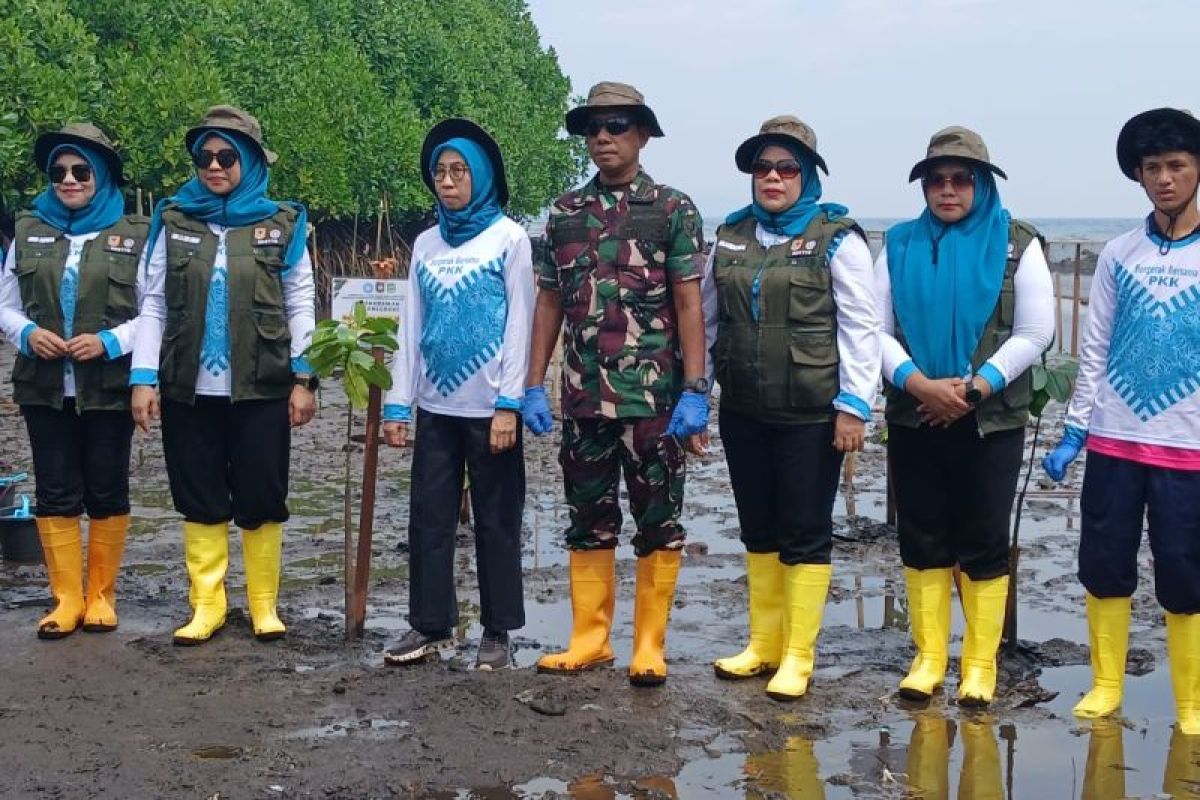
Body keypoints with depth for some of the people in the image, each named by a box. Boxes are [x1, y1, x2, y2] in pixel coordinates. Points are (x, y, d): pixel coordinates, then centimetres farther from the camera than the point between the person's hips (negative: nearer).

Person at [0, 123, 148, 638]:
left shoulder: (134, 234, -1)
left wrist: (110, 341, -18)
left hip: (108, 388, -2)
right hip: (46, 387, 2)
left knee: (107, 492, 6)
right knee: (56, 493, 4)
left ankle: (101, 595, 18)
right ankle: (67, 599, 12)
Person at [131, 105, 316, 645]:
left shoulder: (281, 225, 3)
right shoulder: (175, 222, 6)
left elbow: (300, 307, 3)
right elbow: (154, 305, 4)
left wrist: (303, 379, -4)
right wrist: (143, 378, -3)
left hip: (261, 391, -1)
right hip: (189, 392, 2)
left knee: (260, 500, 4)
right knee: (200, 501, 8)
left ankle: (264, 605, 16)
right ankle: (206, 605, 16)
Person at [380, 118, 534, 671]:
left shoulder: (509, 238, -2)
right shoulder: (426, 244, 10)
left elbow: (519, 324, -6)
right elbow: (412, 328, 11)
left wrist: (509, 404, -13)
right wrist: (398, 404, 6)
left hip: (489, 407, -4)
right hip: (435, 405, 4)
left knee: (496, 522, 3)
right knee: (429, 519, 6)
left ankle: (497, 633, 12)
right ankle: (430, 625, 15)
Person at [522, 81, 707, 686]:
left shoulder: (672, 210, -1)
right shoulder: (564, 212, 11)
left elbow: (690, 306, -4)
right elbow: (549, 304, 12)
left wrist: (694, 391, -11)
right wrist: (533, 386, 7)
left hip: (653, 398, -4)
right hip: (583, 398, 4)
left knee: (657, 523, 2)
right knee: (588, 522, 11)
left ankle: (649, 645, 10)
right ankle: (589, 638, 20)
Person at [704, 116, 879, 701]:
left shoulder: (836, 239, -6)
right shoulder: (730, 236, 10)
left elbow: (860, 328, -9)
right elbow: (706, 315, 16)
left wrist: (854, 405, -14)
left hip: (811, 414, -5)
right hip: (744, 411, 5)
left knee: (805, 533, 2)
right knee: (758, 529, 14)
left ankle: (798, 656, 10)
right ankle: (763, 643, 26)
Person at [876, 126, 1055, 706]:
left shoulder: (1016, 245, -1)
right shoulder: (901, 245, 6)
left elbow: (1035, 333, -6)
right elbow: (875, 329, 1)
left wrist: (975, 387, -15)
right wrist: (918, 383, -15)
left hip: (991, 421, -2)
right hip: (913, 419, 3)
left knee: (983, 542, 2)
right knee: (922, 539, 7)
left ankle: (980, 664, 12)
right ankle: (929, 656, 18)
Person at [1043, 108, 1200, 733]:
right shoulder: (1118, 255, 6)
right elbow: (1094, 351, 9)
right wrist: (1073, 433, 6)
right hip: (1113, 441, 3)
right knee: (1103, 568, 6)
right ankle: (1106, 685, 21)